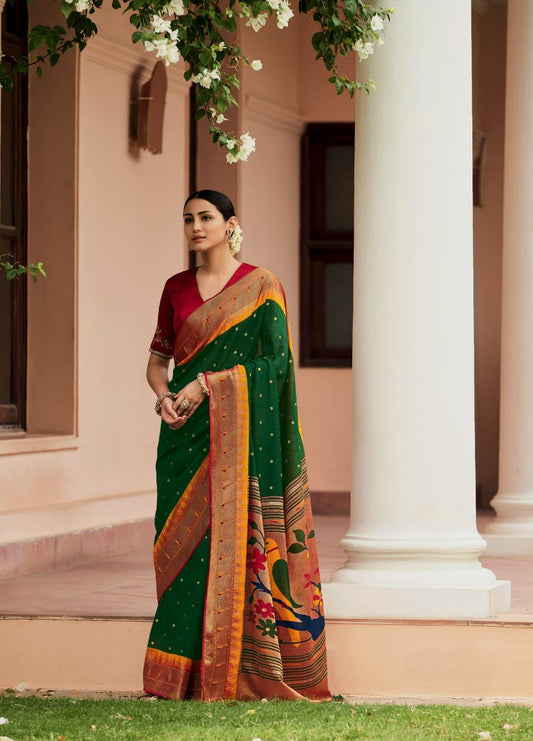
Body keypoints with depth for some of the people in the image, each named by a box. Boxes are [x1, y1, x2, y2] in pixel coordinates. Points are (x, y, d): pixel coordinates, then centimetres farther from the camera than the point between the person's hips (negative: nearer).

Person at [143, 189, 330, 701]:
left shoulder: (260, 286, -1)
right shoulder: (176, 288, 13)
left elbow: (276, 361, -8)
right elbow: (158, 358, 16)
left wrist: (207, 385, -14)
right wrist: (164, 396, -5)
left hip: (239, 430, -4)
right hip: (186, 433, 4)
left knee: (235, 539, -8)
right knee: (183, 541, 0)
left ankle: (235, 671, -5)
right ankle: (186, 672, 3)